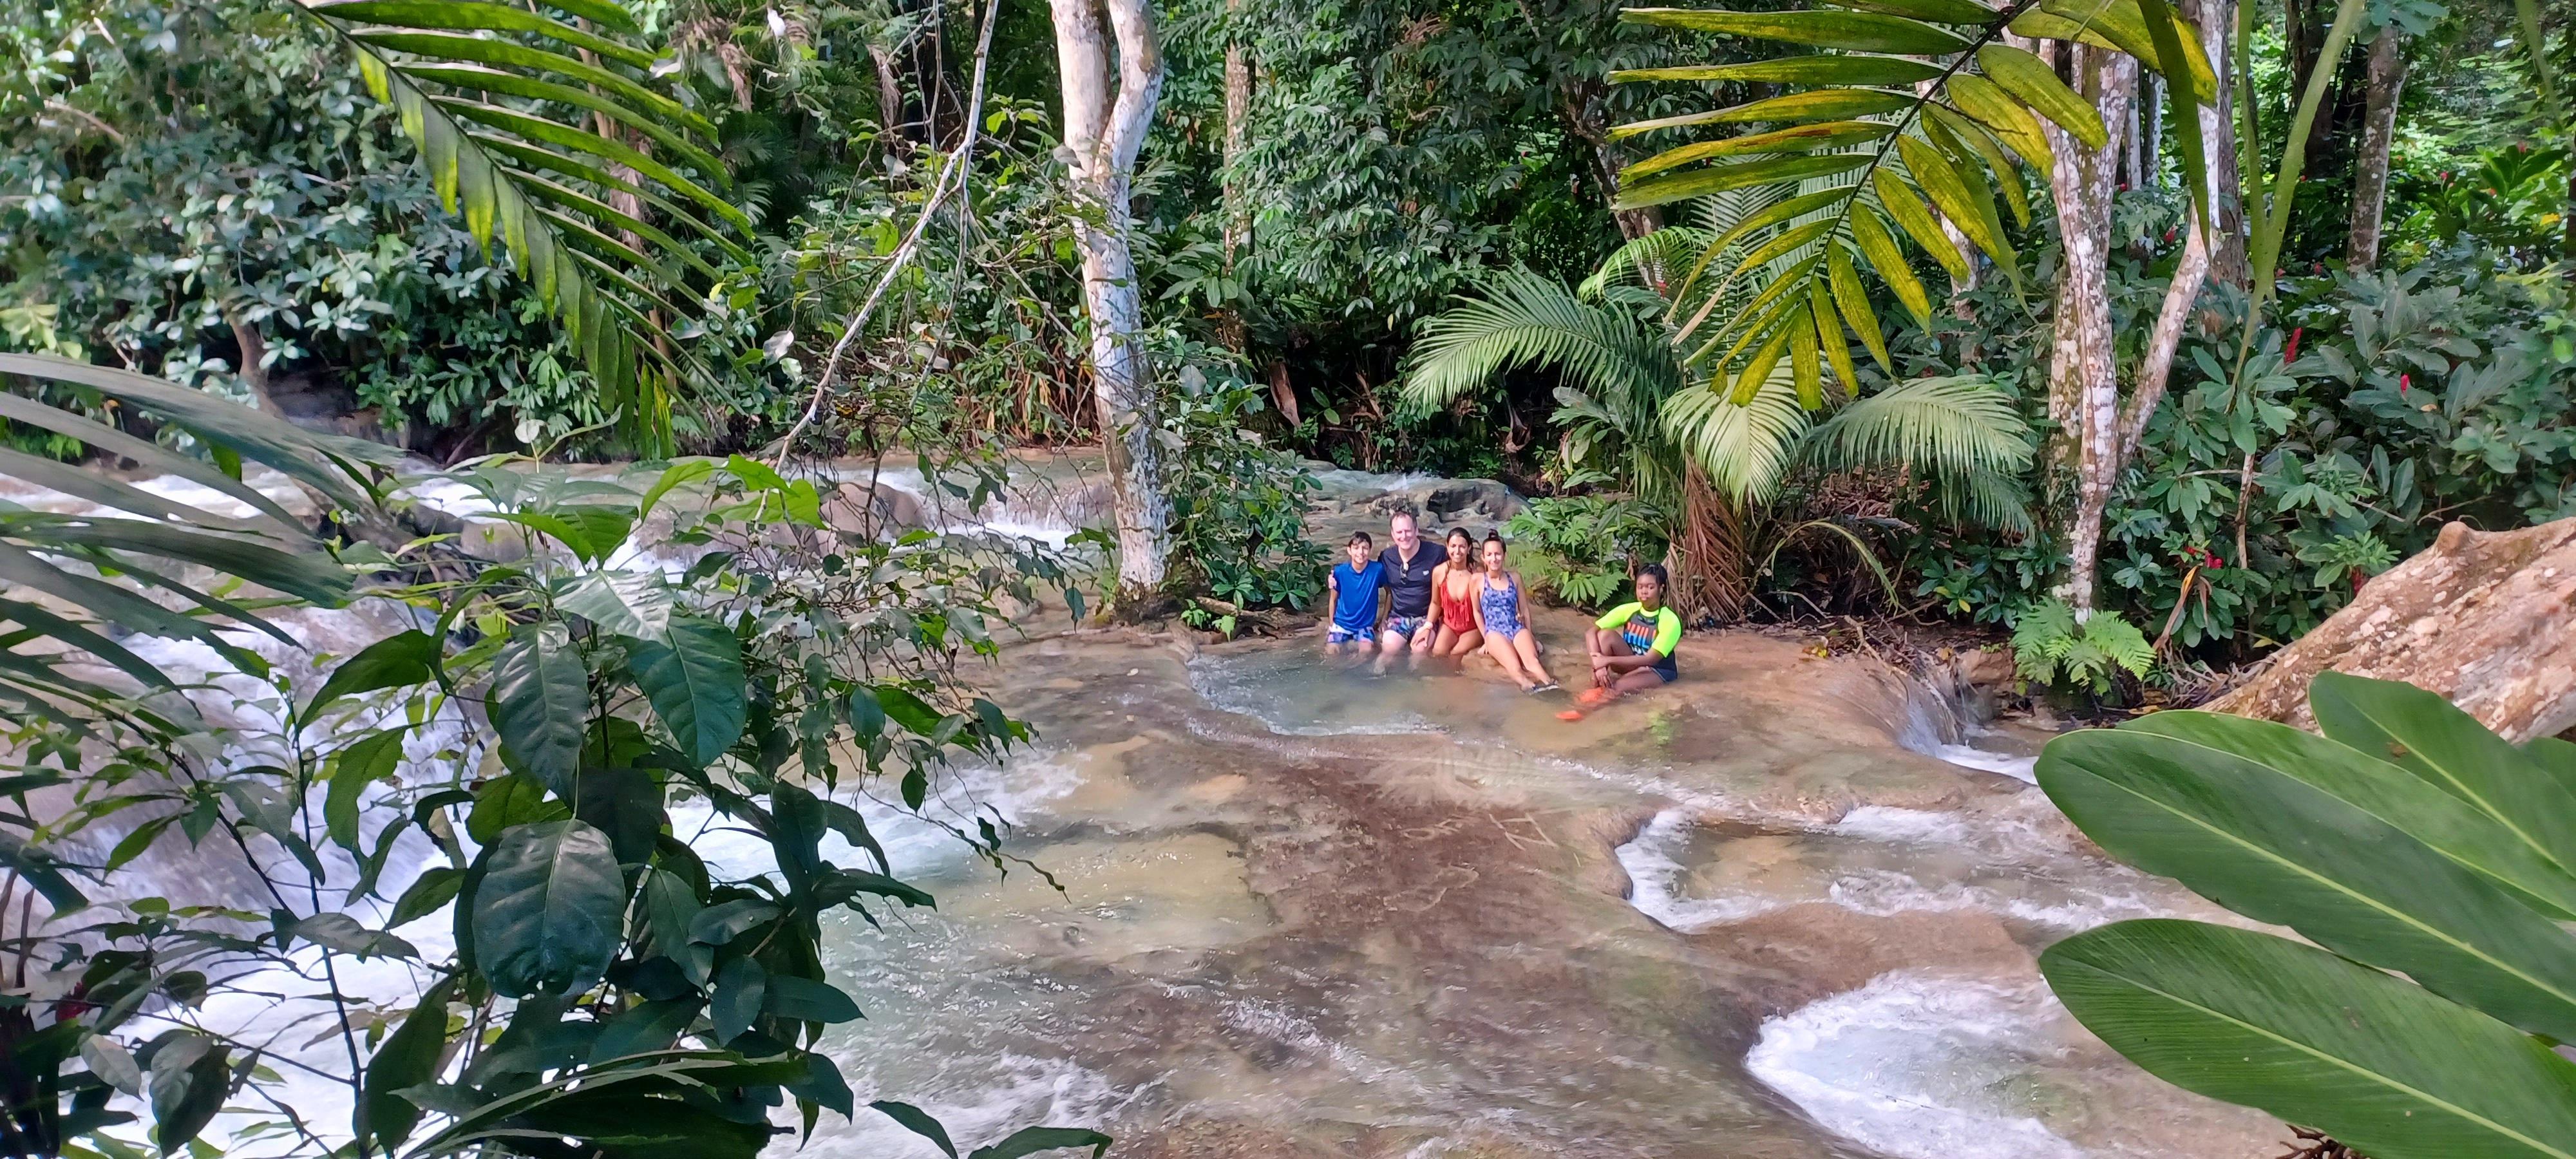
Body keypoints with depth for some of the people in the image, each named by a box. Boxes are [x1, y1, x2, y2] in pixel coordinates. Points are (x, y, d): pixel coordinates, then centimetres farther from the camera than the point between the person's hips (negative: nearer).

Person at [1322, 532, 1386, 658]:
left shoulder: (1378, 569, -14)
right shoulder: (1340, 572, -11)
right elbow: (1334, 599, 4)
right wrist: (1331, 624, 6)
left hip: (1365, 625, 0)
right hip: (1341, 623, 1)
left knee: (1366, 650, -26)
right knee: (1332, 652, -19)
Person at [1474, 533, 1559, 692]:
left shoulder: (1515, 577, 13)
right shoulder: (1478, 580, 4)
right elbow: (1477, 612, 11)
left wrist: (1529, 635, 16)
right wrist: (1486, 639, 7)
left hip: (1518, 629, 3)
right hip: (1495, 632, -3)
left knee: (1532, 661, -31)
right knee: (1514, 667, -33)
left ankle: (1550, 685, -58)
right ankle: (1530, 686, -61)